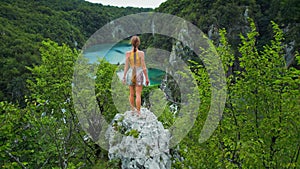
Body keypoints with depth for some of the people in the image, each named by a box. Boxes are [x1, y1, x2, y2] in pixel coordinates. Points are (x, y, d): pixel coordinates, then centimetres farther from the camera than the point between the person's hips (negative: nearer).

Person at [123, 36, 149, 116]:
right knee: (138, 95, 3)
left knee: (132, 93, 19)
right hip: (139, 75, -2)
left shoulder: (128, 53, -8)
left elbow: (126, 67, -5)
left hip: (130, 75, 2)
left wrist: (124, 77, 6)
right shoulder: (141, 53, -13)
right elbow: (143, 67, -12)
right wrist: (147, 78, -4)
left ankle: (133, 110, 34)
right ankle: (138, 113, 6)